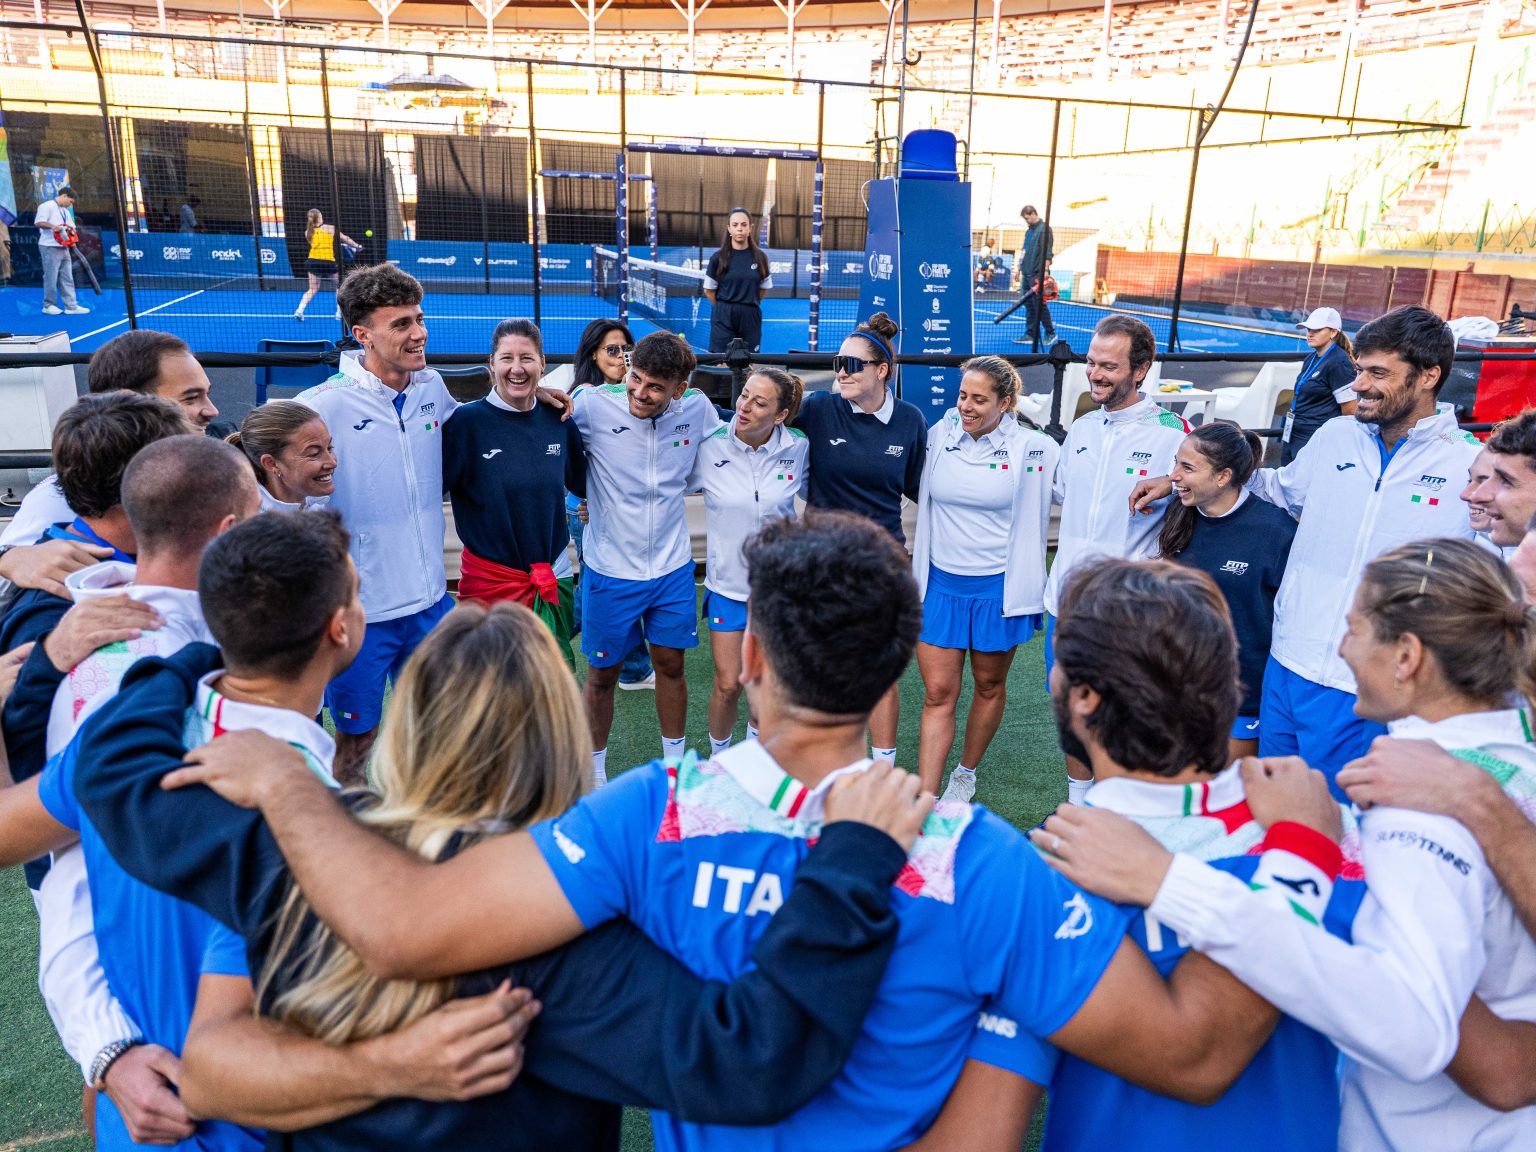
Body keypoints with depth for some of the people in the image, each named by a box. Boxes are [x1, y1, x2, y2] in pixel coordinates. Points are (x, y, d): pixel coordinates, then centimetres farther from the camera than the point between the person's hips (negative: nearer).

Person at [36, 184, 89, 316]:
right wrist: (52, 226, -30)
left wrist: (73, 233, 3)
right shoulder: (47, 206, -6)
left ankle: (71, 306, 5)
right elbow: (38, 222, -16)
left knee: (67, 278, 5)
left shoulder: (66, 211, 22)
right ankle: (49, 305, 2)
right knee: (51, 277, -5)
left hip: (64, 248, 8)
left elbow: (72, 228, 23)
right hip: (50, 247, -8)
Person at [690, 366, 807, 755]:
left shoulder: (798, 448, -10)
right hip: (727, 583, -1)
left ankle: (755, 744, 45)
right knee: (728, 685, 2)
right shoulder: (710, 447, -14)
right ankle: (719, 758, 30)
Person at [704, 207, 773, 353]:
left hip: (751, 317, 2)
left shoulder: (760, 257, 3)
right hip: (723, 318, -1)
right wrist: (724, 307, 11)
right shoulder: (718, 257, -2)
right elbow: (709, 290, 5)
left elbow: (764, 288, 12)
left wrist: (749, 305, 11)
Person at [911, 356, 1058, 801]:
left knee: (988, 685, 16)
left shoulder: (1031, 448, -10)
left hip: (998, 588, -1)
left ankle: (966, 774, 38)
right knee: (938, 693, 2)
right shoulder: (941, 435, -2)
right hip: (940, 584, 2)